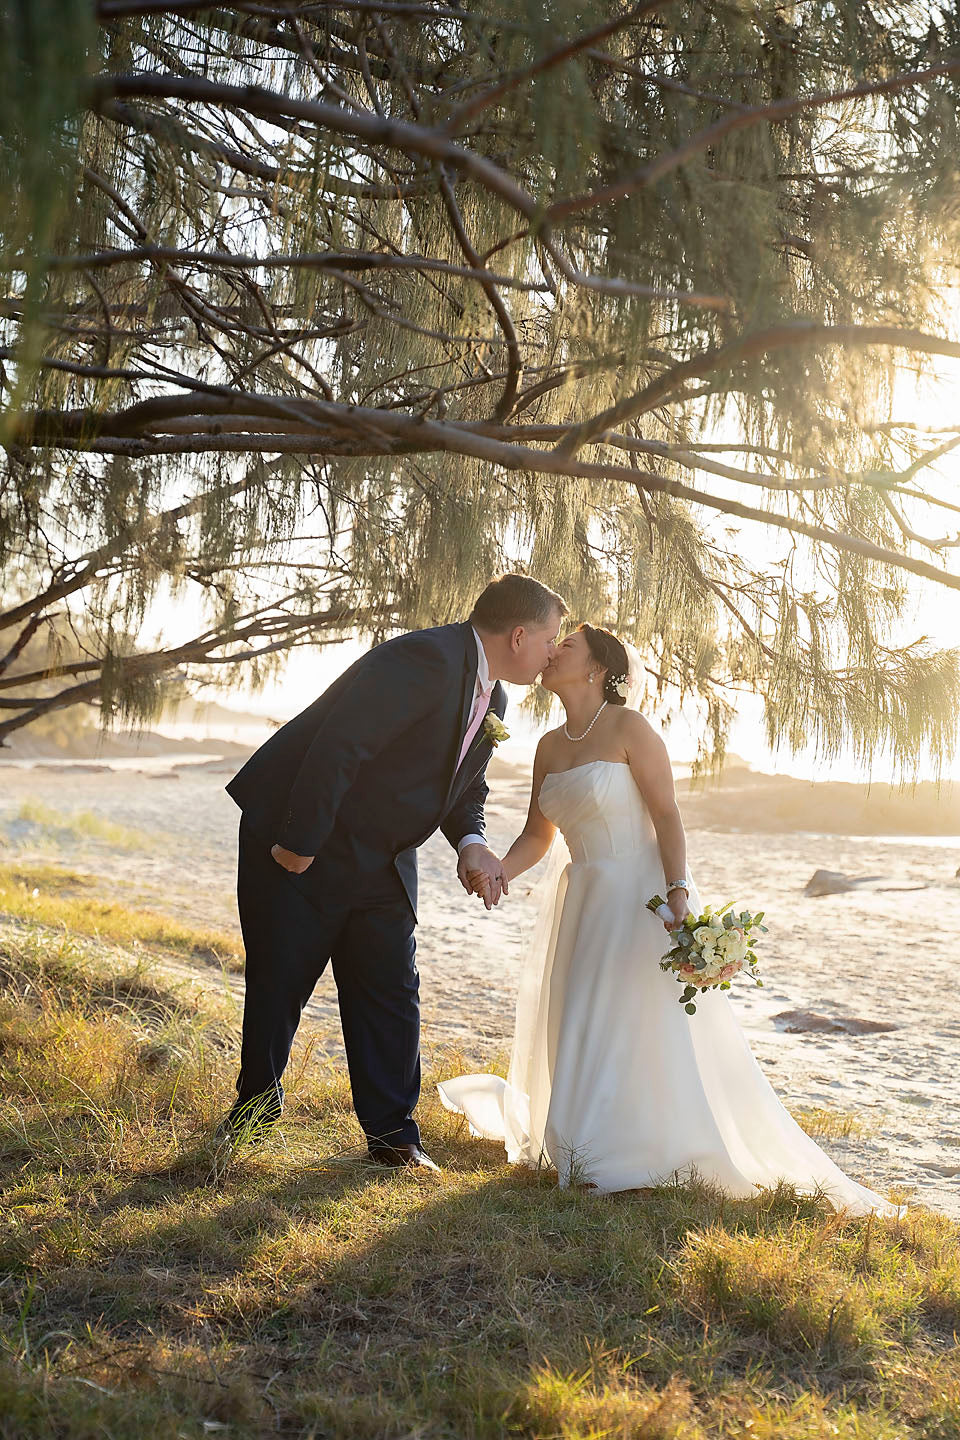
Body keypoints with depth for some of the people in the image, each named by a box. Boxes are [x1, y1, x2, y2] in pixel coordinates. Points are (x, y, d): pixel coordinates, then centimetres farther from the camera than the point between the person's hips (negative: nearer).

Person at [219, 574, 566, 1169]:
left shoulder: (491, 699, 6)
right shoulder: (428, 660, -25)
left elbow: (467, 787, 15)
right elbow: (338, 745, -30)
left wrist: (472, 842, -7)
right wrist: (300, 844, -26)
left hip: (380, 863, 8)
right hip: (300, 847, -8)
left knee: (393, 993, 6)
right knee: (279, 980, 5)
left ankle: (393, 1131, 17)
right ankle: (258, 1101, 28)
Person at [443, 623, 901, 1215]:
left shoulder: (629, 727, -10)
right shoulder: (550, 747, 9)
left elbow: (666, 814, -14)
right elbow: (537, 836, 13)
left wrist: (678, 891, -24)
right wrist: (498, 873, -6)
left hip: (641, 897, -7)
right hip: (583, 902, 7)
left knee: (647, 1029, -4)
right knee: (576, 1032, 11)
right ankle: (583, 1150, 29)